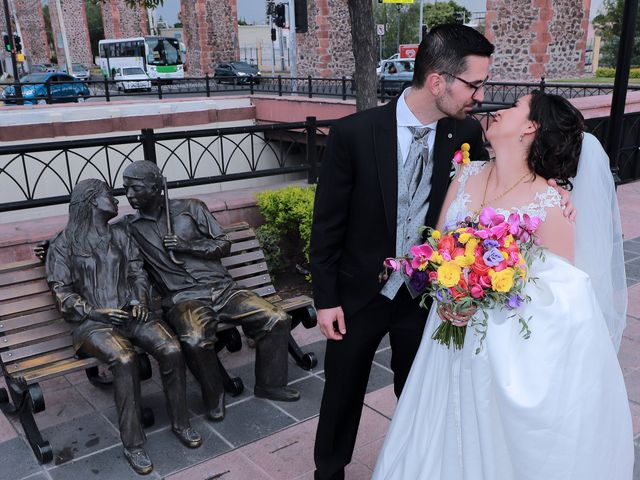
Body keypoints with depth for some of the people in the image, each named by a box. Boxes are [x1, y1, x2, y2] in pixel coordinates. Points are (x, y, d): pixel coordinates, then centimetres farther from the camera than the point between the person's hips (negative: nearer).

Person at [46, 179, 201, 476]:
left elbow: (138, 273, 17)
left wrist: (139, 300, -2)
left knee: (172, 351, -24)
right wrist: (95, 312, -13)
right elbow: (63, 293, 1)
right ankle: (132, 444, -20)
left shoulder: (119, 235, 17)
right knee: (124, 360, -34)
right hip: (92, 321, -4)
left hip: (131, 313, 4)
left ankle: (180, 424, -6)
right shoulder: (63, 244, 5)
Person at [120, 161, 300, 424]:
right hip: (184, 298, -2)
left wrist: (186, 246, -7)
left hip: (222, 287, 2)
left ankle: (269, 384, 8)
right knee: (195, 339, -35)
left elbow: (224, 245, 7)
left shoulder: (190, 208, 9)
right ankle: (214, 395, -5)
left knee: (278, 319, -15)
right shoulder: (130, 227, 10)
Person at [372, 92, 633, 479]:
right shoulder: (468, 176, -2)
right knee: (448, 440, 20)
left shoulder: (551, 204, -18)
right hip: (454, 336, 5)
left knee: (502, 445, 14)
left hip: (510, 349, -5)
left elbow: (560, 290, -14)